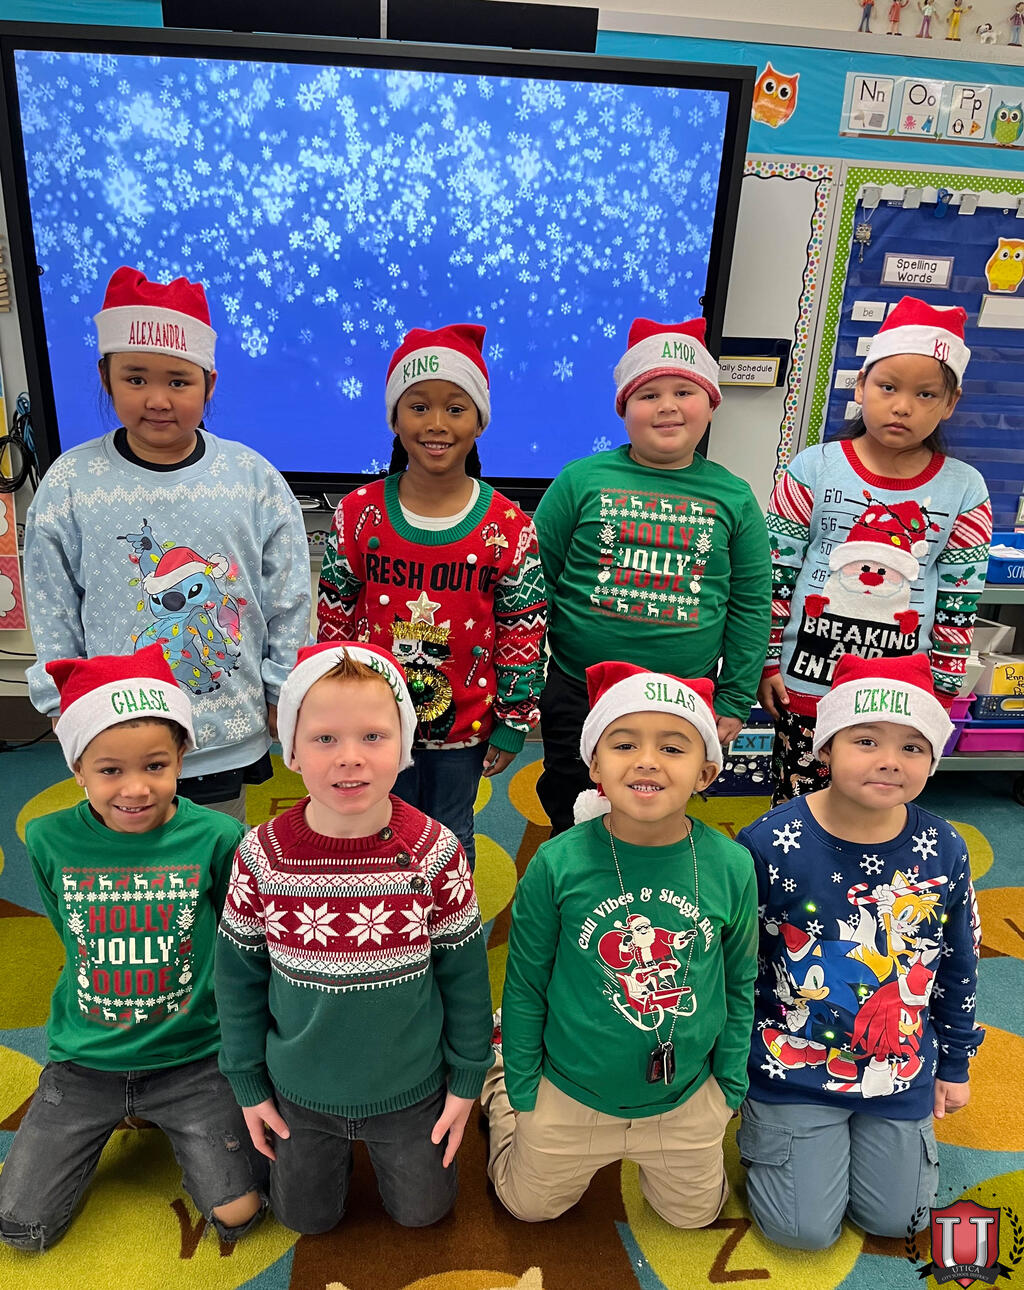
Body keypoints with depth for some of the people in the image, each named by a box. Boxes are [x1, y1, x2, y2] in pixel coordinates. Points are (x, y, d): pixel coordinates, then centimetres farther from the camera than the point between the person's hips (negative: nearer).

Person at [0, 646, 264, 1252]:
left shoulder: (217, 836, -18)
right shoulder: (50, 840, -11)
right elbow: (74, 937, 8)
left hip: (193, 1057, -2)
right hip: (85, 1060, 2)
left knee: (236, 1213, -5)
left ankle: (180, 1126, 23)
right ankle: (109, 1124, 28)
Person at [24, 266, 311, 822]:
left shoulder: (253, 478, -7)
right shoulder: (70, 484, -6)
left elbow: (288, 601, 0)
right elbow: (52, 616, 1)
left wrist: (283, 694, 3)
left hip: (230, 736, 0)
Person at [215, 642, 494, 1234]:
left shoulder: (436, 852, -23)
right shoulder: (262, 857, -20)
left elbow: (464, 973, -10)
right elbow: (240, 975, -5)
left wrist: (467, 1080, -2)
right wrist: (249, 1086, 2)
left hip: (411, 1092, -1)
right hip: (302, 1094, 1)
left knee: (421, 1211, 19)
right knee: (306, 1217, 21)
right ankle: (336, 1149, 47)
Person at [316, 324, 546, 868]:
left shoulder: (509, 526, -11)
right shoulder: (359, 512, -9)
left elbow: (523, 633, -4)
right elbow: (334, 617, 0)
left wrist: (512, 723, -1)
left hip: (464, 726, 0)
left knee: (452, 841, 20)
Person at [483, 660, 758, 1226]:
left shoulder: (730, 866, -18)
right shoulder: (556, 865, -24)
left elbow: (739, 985, -2)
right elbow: (525, 986, -9)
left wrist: (729, 1086, 4)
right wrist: (520, 1090, -1)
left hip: (687, 1102, 2)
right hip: (569, 1097, -1)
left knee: (695, 1213, 25)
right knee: (529, 1204, 22)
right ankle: (493, 1083, 44)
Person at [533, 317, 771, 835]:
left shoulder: (733, 498, 1)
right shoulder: (582, 480, -3)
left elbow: (751, 606, 5)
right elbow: (537, 578, 1)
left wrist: (733, 702, 4)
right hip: (577, 691, 0)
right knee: (572, 825, 16)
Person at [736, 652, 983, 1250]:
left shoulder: (945, 850, -14)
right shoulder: (769, 843, -24)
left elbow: (958, 969, 3)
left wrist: (954, 1066, 12)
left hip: (901, 1070, 3)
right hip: (794, 1068, -3)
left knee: (895, 1220, 16)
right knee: (804, 1231, 6)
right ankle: (761, 1123, 32)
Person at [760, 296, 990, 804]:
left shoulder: (965, 490, -1)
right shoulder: (813, 469, -5)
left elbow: (959, 603, 4)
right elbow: (774, 575, -1)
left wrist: (940, 689, 4)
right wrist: (767, 662, -1)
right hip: (806, 681, -1)